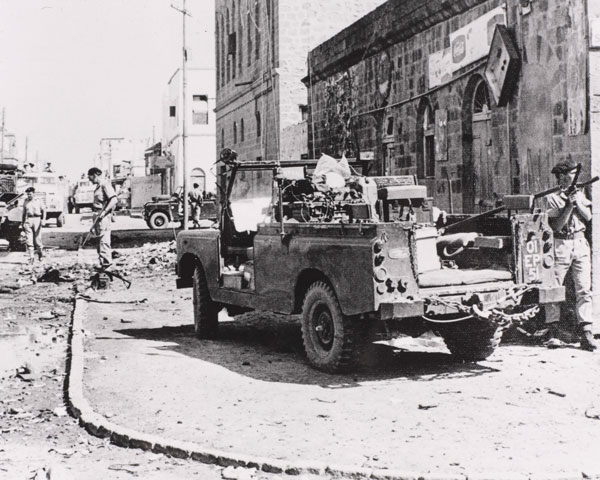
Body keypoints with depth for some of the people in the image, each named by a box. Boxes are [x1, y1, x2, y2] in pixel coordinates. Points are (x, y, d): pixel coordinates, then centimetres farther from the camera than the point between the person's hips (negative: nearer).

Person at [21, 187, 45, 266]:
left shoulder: (38, 201, 3)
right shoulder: (25, 201, 12)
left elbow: (44, 210, 4)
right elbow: (24, 212, 19)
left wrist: (43, 219, -10)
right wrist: (22, 223, 19)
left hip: (37, 219, -3)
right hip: (28, 220, 3)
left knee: (37, 239, -1)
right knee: (29, 240, -7)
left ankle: (40, 252, 27)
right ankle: (31, 257, -7)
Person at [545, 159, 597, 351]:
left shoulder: (579, 194, 13)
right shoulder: (552, 198, -2)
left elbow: (588, 217, 5)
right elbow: (556, 226, -10)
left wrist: (577, 202, -7)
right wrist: (569, 205, -16)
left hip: (580, 244, 4)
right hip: (560, 245, -4)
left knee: (584, 290, -4)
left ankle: (586, 333, -6)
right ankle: (552, 332, 11)